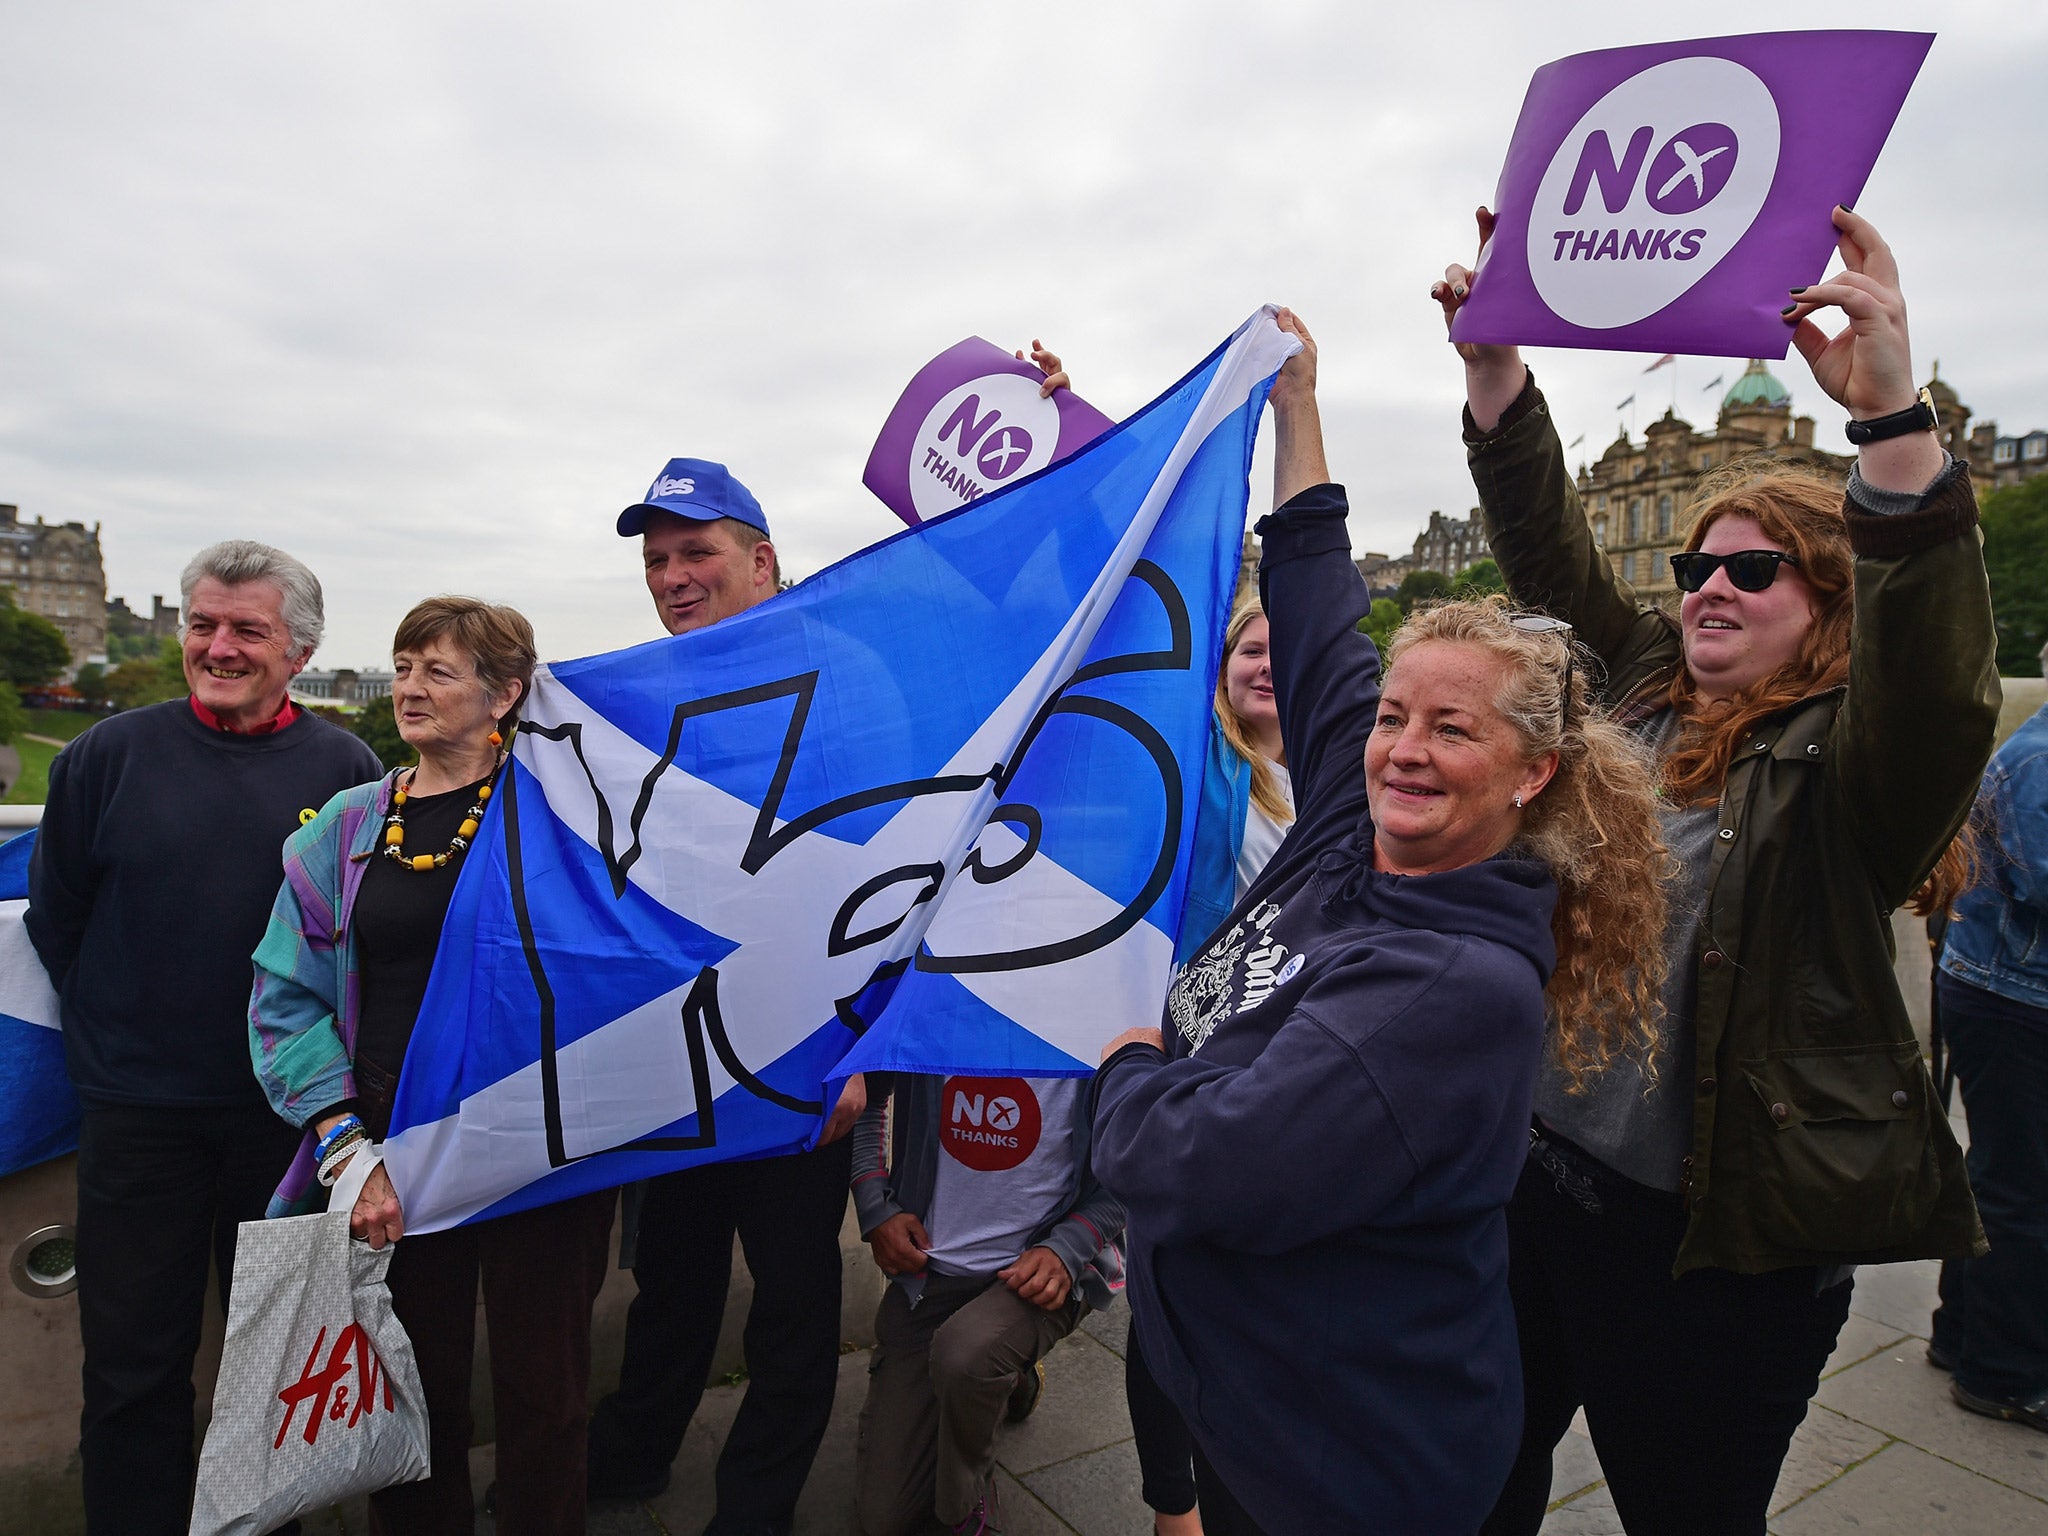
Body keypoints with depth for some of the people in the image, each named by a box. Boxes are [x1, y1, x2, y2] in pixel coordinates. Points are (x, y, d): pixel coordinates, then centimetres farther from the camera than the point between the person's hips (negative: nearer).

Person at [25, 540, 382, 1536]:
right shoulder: (109, 755, -3)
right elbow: (54, 917, 6)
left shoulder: (347, 769, -4)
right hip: (136, 1108, 0)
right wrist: (115, 1031, 5)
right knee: (133, 1355, 12)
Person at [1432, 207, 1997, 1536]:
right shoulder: (1641, 695, 3)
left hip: (1719, 1243, -5)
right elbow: (1549, 549, 2)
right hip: (1540, 1176, 5)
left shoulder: (1841, 765, -13)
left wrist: (1893, 416, -43)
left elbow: (1939, 682, -33)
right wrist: (1495, 359, -7)